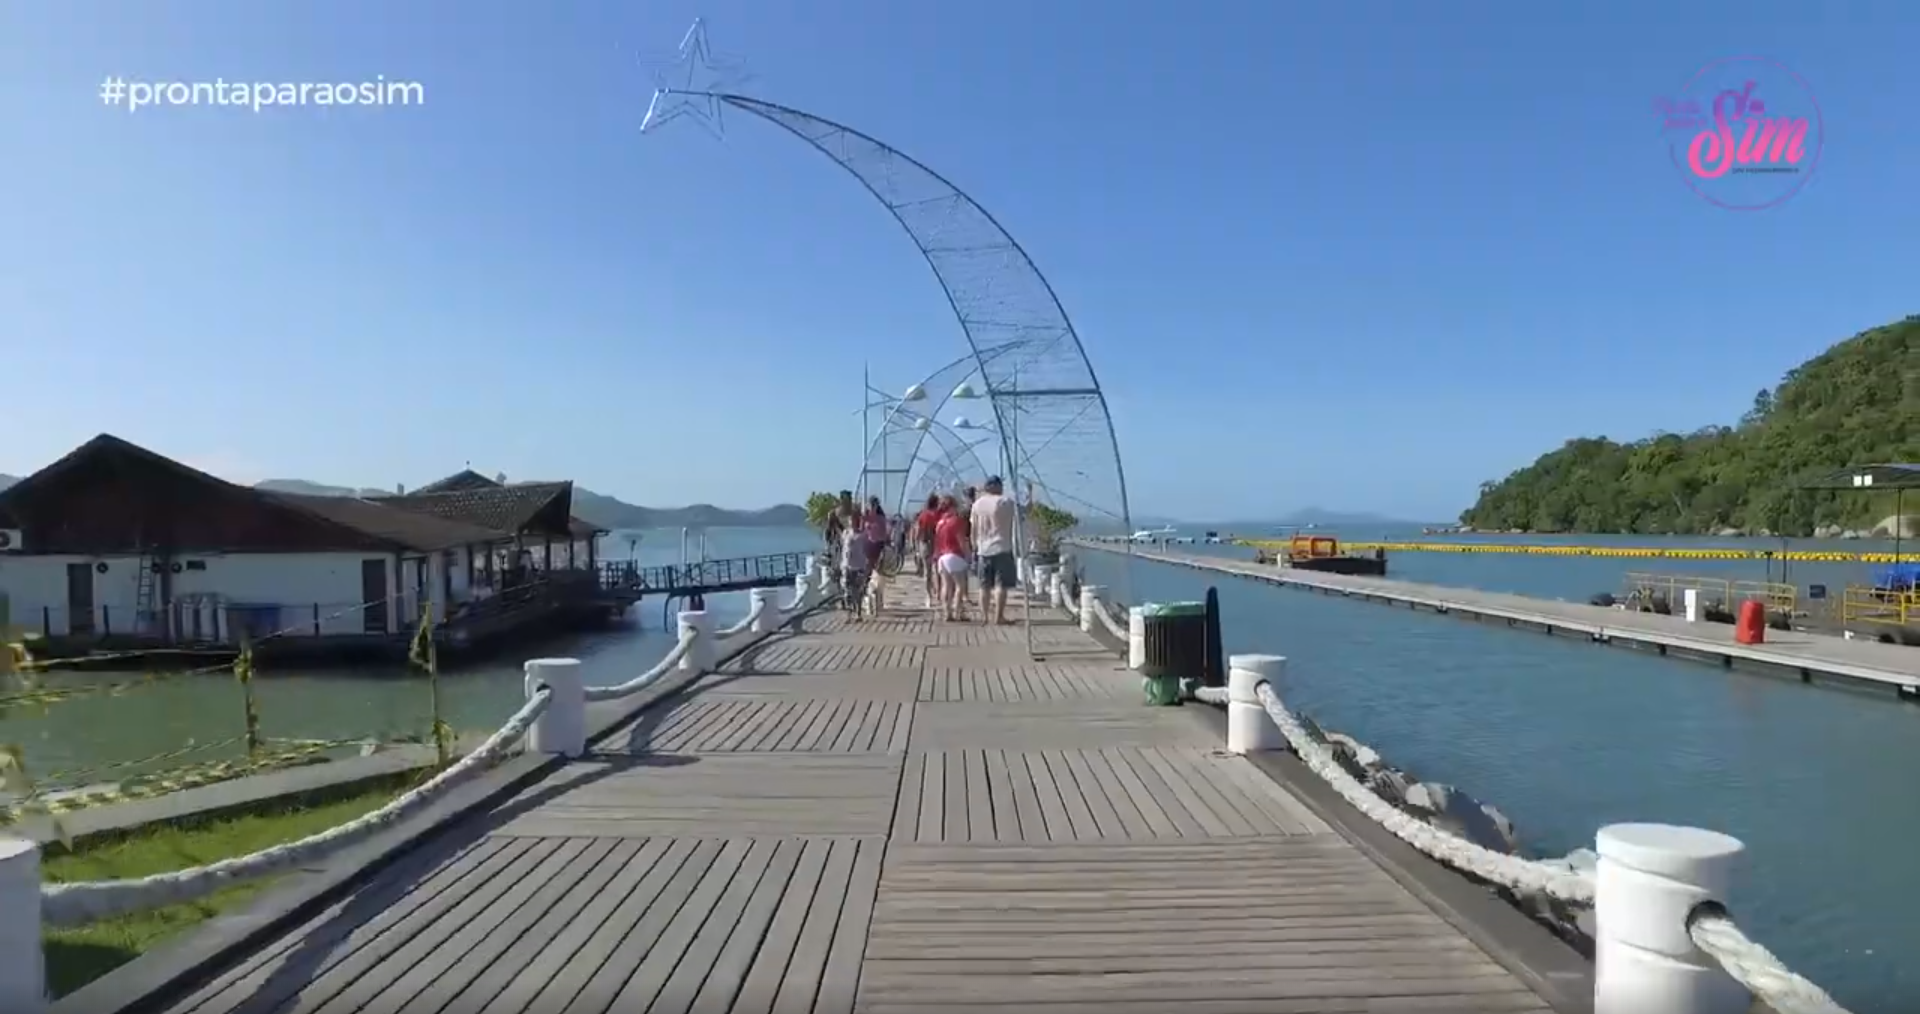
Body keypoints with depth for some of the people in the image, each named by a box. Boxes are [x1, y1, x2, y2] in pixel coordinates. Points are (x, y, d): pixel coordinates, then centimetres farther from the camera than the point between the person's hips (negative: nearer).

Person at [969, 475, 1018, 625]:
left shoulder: (977, 503, 7)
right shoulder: (1005, 502, -7)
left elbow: (974, 529, 9)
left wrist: (975, 546, 17)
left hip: (983, 549, 5)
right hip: (1002, 548, -5)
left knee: (984, 585, 11)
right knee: (1001, 584, -3)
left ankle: (984, 616, 11)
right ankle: (998, 616, -6)